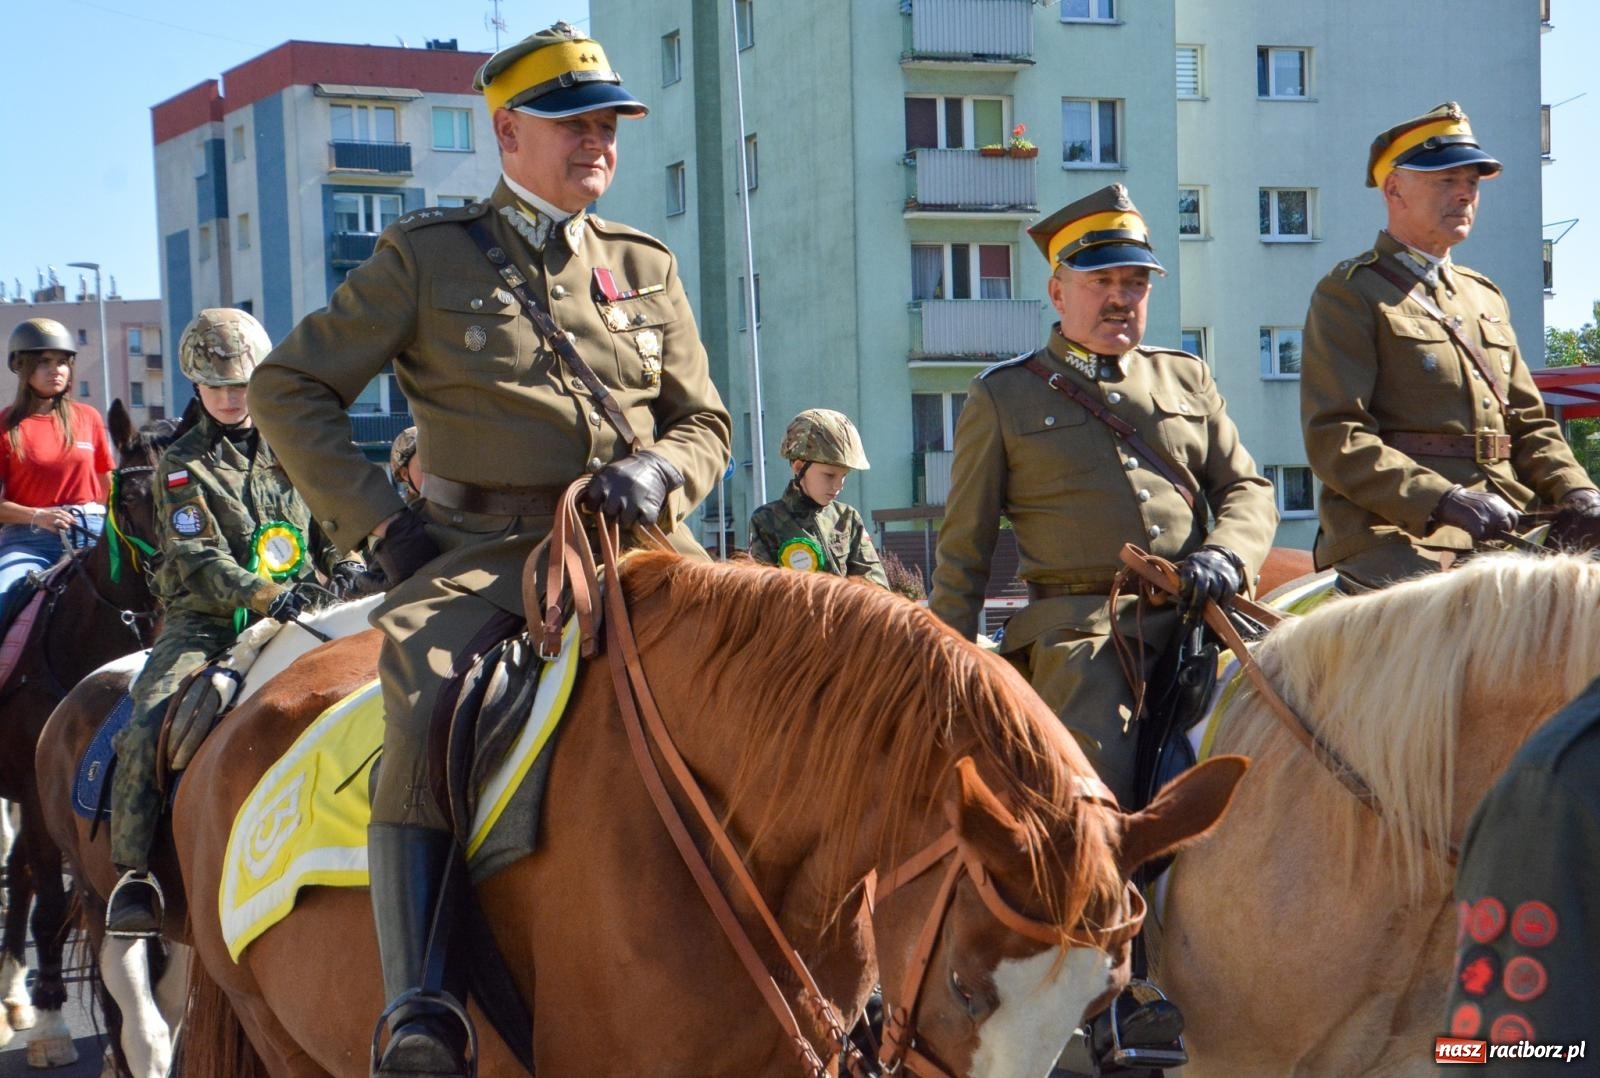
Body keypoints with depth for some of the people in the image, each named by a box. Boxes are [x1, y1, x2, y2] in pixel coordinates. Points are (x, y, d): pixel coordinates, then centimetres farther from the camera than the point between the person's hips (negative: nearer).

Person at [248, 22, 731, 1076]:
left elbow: (704, 422, 20)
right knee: (417, 696, -32)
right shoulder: (426, 257, 7)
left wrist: (659, 467, -5)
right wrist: (381, 520, -2)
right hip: (485, 550, -3)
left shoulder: (646, 265, 18)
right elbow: (289, 387, 8)